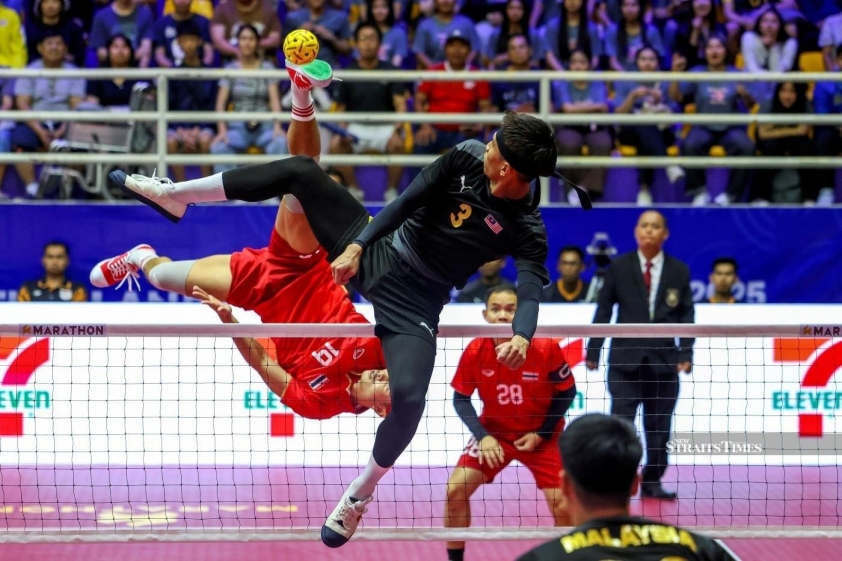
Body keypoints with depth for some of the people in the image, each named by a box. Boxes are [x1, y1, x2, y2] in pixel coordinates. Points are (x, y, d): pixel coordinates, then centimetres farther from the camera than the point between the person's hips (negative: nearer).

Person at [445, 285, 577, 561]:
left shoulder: (546, 348, -23)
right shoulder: (475, 351, -18)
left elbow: (567, 391, -8)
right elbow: (460, 399, -6)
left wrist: (541, 434, -12)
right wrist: (482, 435, -19)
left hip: (540, 435, -2)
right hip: (493, 432, 2)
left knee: (563, 507, -12)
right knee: (455, 490, -9)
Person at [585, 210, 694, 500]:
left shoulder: (679, 271, 6)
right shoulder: (618, 267, 4)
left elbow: (686, 315, 6)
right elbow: (603, 311, 5)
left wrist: (686, 353, -3)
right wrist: (593, 350, 1)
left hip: (664, 360, 1)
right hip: (625, 358, -1)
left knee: (659, 426, 5)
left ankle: (652, 482, 15)